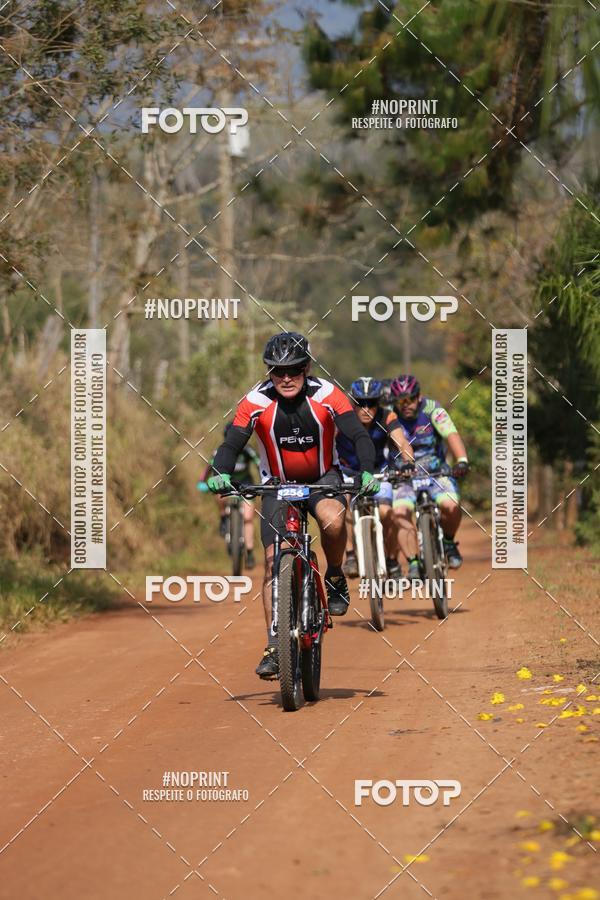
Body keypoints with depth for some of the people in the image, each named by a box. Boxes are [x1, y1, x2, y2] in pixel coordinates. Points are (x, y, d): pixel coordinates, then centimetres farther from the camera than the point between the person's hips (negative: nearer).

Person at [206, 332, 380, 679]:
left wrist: (367, 472, -41)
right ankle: (275, 647, -4)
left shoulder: (326, 394, -19)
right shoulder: (256, 401, -17)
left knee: (333, 519, -35)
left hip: (323, 478, -1)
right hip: (279, 484, 1)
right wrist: (222, 474, -38)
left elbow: (359, 435, -23)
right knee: (274, 560, -10)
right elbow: (232, 444, -18)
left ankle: (336, 579, -5)